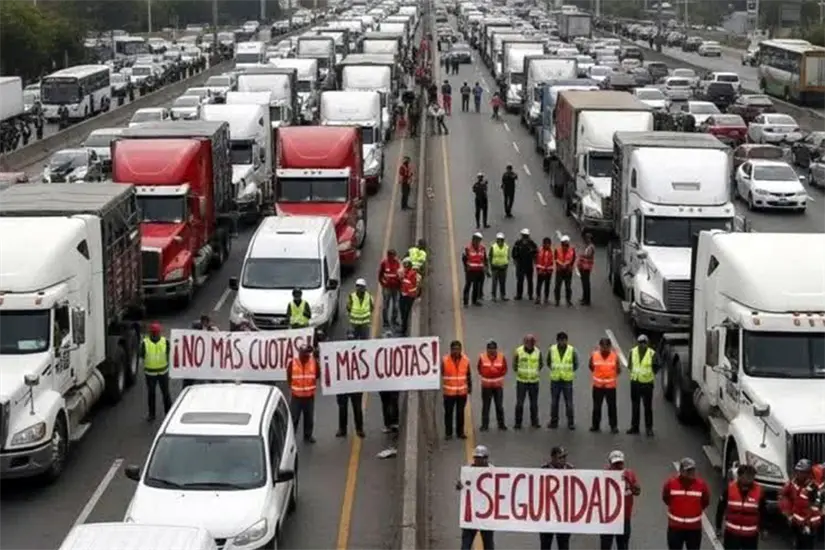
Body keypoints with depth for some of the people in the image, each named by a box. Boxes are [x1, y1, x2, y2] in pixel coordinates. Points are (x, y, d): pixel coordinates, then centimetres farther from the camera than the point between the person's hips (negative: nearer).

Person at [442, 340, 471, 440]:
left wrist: (470, 386, 13)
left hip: (462, 391, 2)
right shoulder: (445, 360, -10)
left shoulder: (466, 360, -1)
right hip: (449, 392, -2)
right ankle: (448, 433, 12)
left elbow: (468, 375, 10)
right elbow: (440, 374, -7)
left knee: (460, 413, 9)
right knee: (448, 413, 4)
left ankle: (460, 432, 18)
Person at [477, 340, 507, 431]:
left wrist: (500, 376, 0)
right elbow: (479, 368, 7)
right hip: (486, 385, -1)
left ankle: (501, 424, 16)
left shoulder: (502, 357, -4)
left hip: (498, 385, 1)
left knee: (499, 405, 6)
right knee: (485, 406, 2)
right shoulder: (482, 357, -8)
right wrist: (484, 375, 2)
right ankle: (485, 425, 9)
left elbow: (504, 369, 7)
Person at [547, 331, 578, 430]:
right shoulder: (551, 350, -2)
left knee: (569, 403, 1)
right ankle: (554, 421, 21)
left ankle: (571, 423, 10)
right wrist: (554, 370, 3)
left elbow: (576, 364, 4)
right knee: (554, 402, 10)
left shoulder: (572, 350, -6)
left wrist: (569, 372, 0)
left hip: (567, 380, -2)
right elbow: (548, 363, 10)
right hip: (555, 380, 2)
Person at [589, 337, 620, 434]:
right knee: (596, 406, 11)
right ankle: (595, 425, 22)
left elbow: (618, 370, 1)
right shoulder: (594, 355, -6)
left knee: (612, 407, 3)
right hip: (597, 385, 2)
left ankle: (614, 426, 12)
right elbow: (591, 367, 11)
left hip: (610, 386, -1)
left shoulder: (615, 356, -9)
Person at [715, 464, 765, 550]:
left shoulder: (758, 491, -9)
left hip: (751, 535, 0)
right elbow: (721, 508, -1)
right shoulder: (730, 488, -11)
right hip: (732, 532, 0)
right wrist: (718, 527, 3)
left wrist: (763, 529, 10)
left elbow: (763, 511, 4)